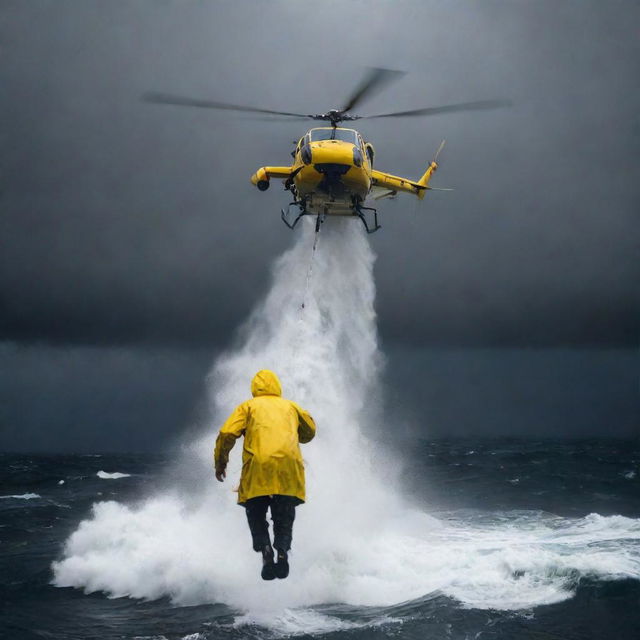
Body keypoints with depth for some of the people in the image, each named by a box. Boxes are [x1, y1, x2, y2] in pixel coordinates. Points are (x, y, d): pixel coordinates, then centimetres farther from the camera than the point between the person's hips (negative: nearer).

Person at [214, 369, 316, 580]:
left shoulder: (248, 406, 17)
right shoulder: (291, 406, 25)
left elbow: (227, 434, 5)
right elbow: (309, 432, 38)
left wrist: (220, 463, 15)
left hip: (259, 465, -2)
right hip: (290, 465, 2)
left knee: (256, 513, 7)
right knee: (284, 517, 10)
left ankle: (265, 549, -17)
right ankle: (283, 550, -15)